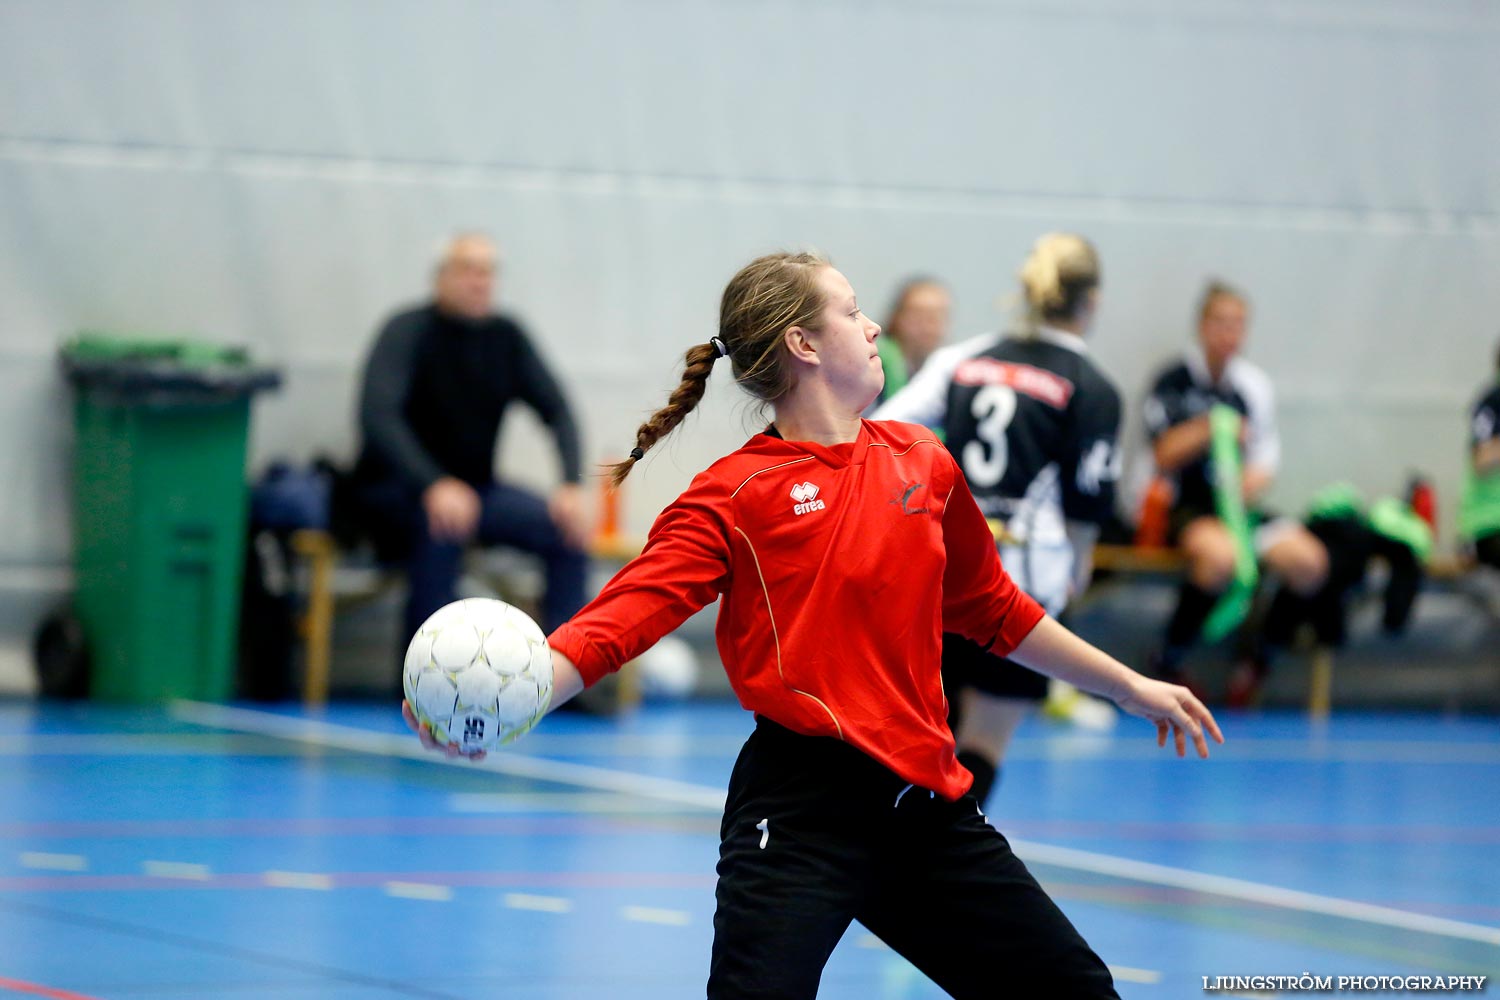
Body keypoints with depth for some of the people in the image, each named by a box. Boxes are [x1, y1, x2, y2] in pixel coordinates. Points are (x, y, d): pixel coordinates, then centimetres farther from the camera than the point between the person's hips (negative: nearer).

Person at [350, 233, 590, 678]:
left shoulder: (506, 336, 2)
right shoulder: (409, 332, -15)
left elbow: (556, 410, -1)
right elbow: (377, 416, -29)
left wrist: (571, 486, -21)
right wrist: (435, 486, -45)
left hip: (475, 487, 6)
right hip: (394, 488, -6)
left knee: (567, 529, -15)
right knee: (443, 526, -37)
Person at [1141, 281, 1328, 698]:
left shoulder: (1254, 385, 9)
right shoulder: (1173, 382, -3)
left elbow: (1264, 459, 10)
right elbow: (1165, 458, -7)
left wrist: (1253, 479, -13)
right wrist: (1208, 431, -20)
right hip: (1188, 510, -5)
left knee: (1309, 559, -21)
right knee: (1220, 554, -38)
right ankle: (1169, 661, -19)